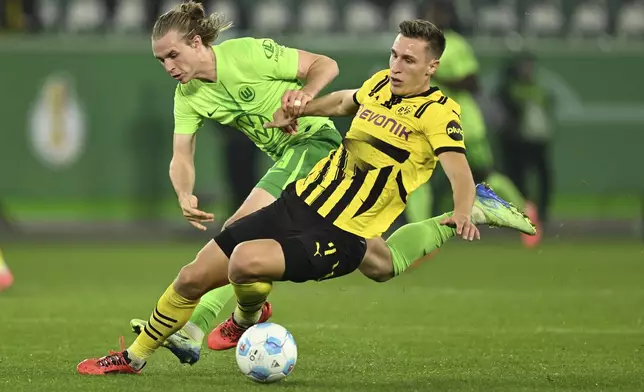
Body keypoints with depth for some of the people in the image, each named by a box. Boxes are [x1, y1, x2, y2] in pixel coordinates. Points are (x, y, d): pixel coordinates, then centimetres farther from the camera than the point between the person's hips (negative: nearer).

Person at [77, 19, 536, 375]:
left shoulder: (438, 111, -14)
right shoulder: (380, 83, 8)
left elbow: (457, 163, -30)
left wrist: (462, 209, -48)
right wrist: (299, 111, 24)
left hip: (339, 236, -7)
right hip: (299, 203, 7)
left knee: (247, 262, -33)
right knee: (193, 278, 5)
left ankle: (248, 318, 4)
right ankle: (135, 356, 28)